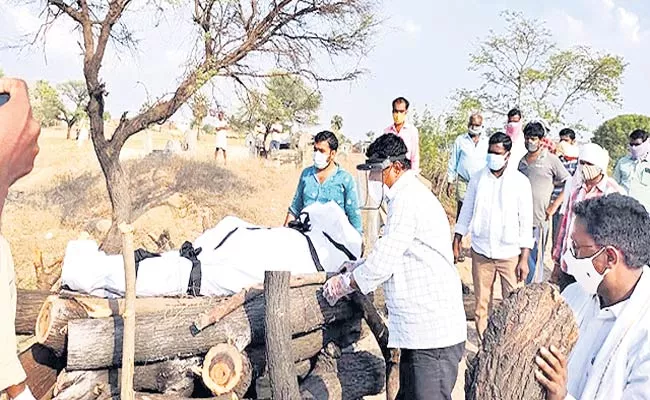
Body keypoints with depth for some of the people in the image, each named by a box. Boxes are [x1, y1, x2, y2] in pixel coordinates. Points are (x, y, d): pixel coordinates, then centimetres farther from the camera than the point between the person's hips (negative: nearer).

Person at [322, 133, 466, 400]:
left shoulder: (408, 199, -16)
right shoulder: (410, 195, 18)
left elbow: (383, 263, -17)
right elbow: (387, 253, 25)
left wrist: (343, 284, -3)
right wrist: (354, 270, 19)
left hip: (433, 336, -11)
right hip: (421, 330, 11)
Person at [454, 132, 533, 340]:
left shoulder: (520, 182, -5)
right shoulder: (478, 178, 3)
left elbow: (526, 221, -4)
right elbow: (466, 212, 11)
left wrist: (524, 259, -7)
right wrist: (456, 243, 7)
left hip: (510, 254, -2)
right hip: (481, 252, 3)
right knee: (481, 303, 10)